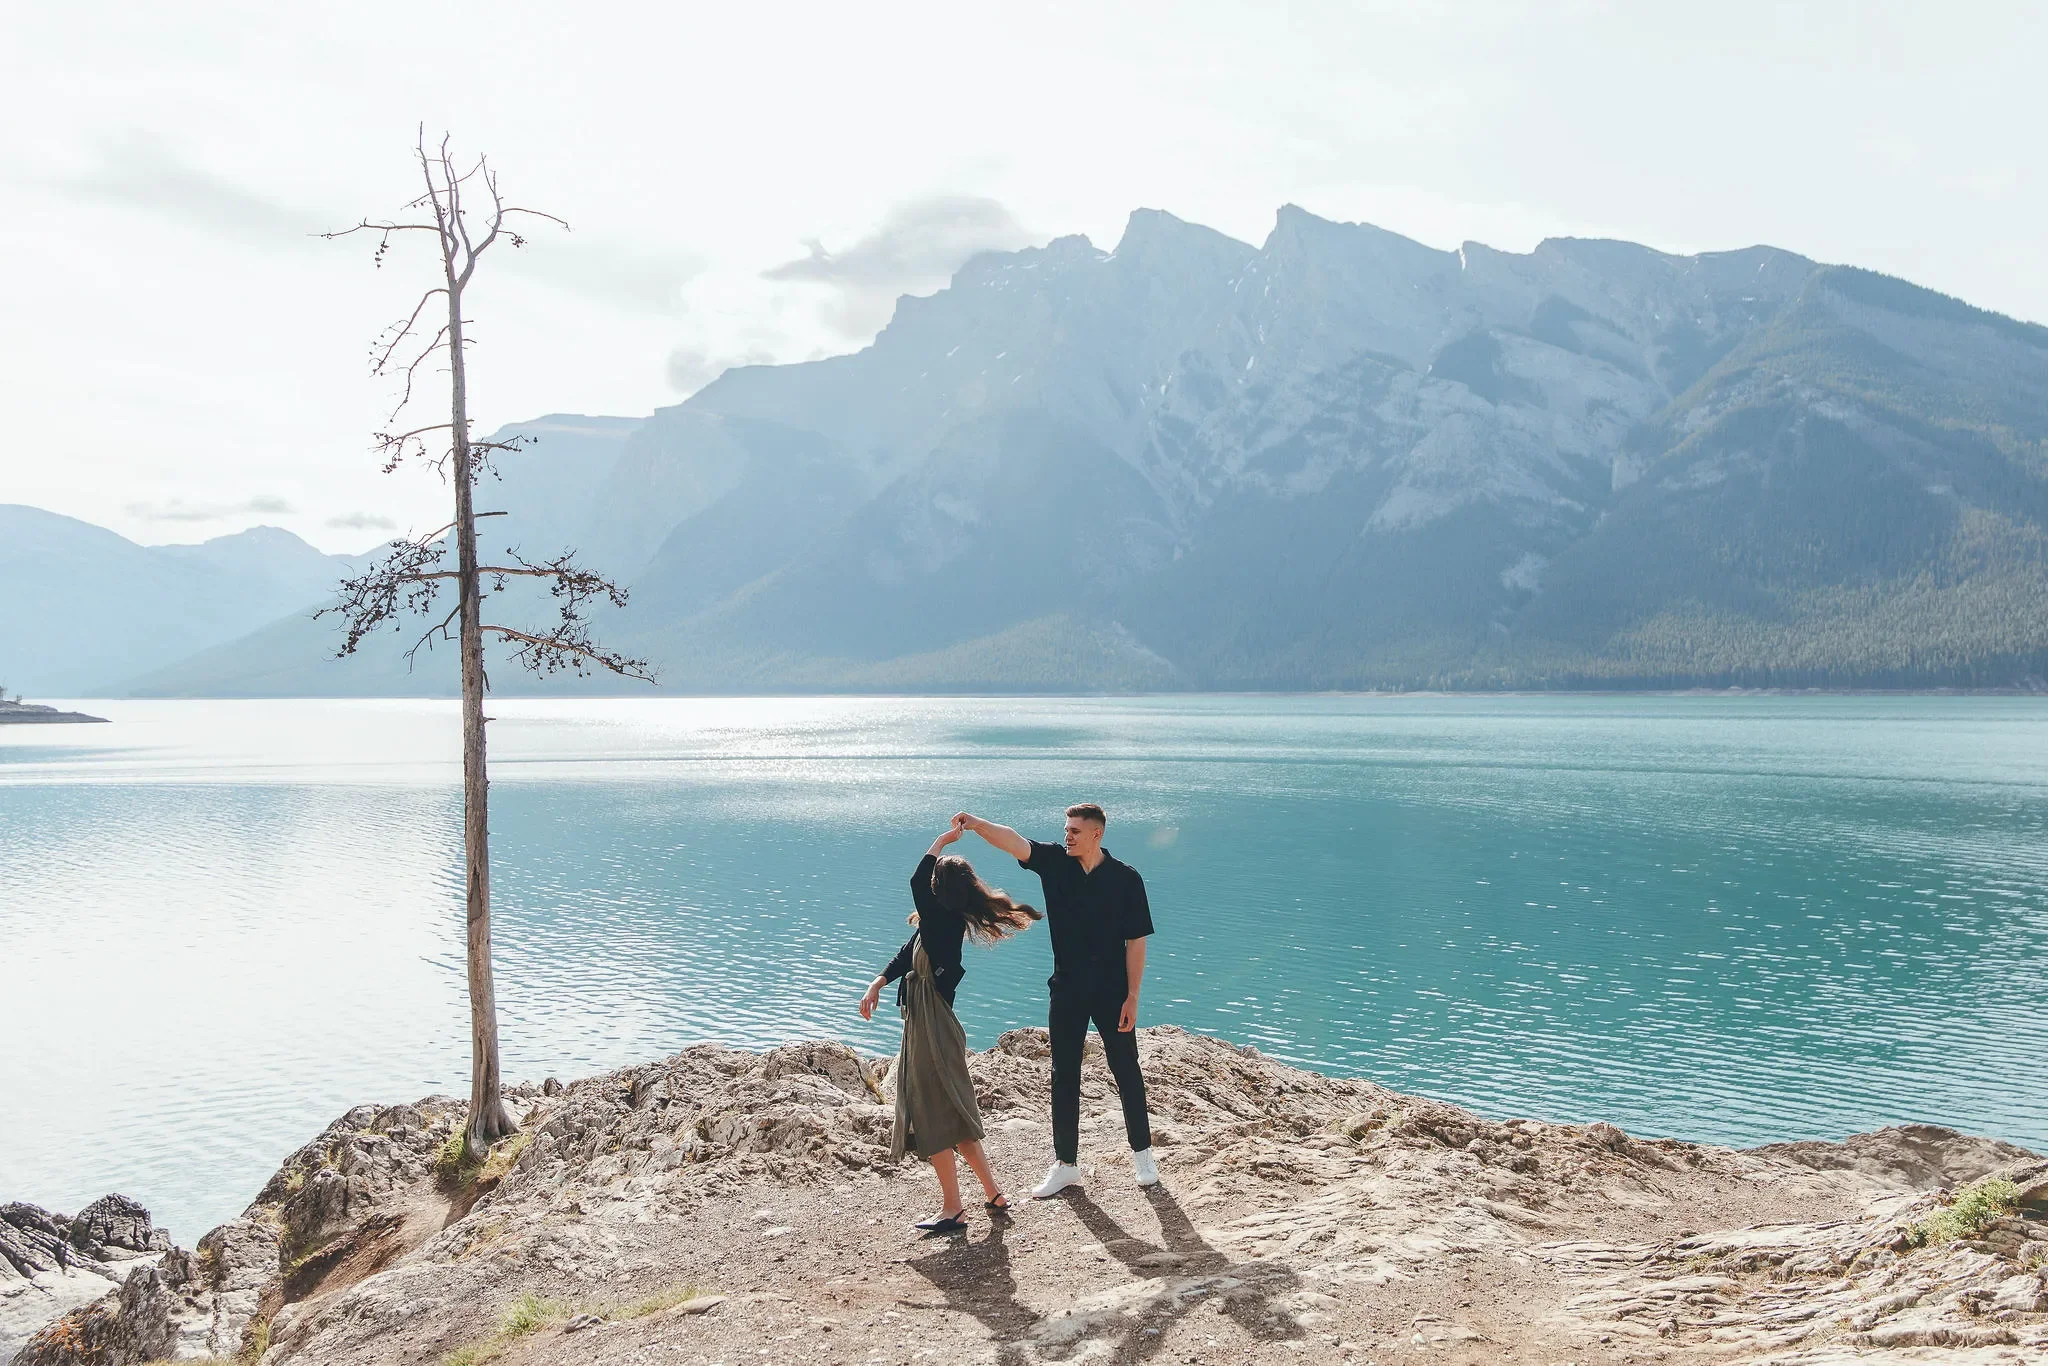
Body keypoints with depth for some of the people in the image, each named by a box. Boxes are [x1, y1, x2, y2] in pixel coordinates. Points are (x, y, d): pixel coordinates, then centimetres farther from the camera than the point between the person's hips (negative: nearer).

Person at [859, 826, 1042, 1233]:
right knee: (953, 1115, 16)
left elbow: (916, 883, -30)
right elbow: (908, 954, 15)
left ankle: (954, 1210, 7)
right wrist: (877, 984, 5)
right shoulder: (944, 922, 9)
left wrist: (941, 842, -19)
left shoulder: (943, 921, -18)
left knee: (935, 1117, -1)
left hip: (932, 1027, -9)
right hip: (925, 1021, 9)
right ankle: (994, 1195, 23)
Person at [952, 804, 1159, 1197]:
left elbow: (1136, 941, -7)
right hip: (1067, 991, 3)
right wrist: (976, 824, -36)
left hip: (1112, 994, -3)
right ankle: (1065, 1165, 19)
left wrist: (1132, 997, -9)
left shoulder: (1126, 879, -9)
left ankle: (1142, 1153, 27)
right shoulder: (1055, 862, -2)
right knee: (1064, 1077, 8)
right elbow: (1014, 842, -18)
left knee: (1126, 1073, 8)